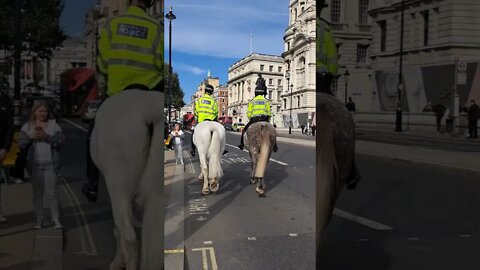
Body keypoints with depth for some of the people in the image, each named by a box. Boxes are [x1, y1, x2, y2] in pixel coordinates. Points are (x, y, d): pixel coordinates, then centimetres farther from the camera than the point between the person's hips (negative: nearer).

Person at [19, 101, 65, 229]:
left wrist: (47, 137, -18)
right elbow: (21, 144, 2)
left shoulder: (53, 125, 3)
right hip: (35, 165, 2)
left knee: (52, 192, -3)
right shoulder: (27, 126, 7)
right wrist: (30, 136, -15)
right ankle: (39, 219, 17)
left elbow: (61, 141, -5)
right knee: (37, 193, 8)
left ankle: (56, 218, 5)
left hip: (51, 164, -2)